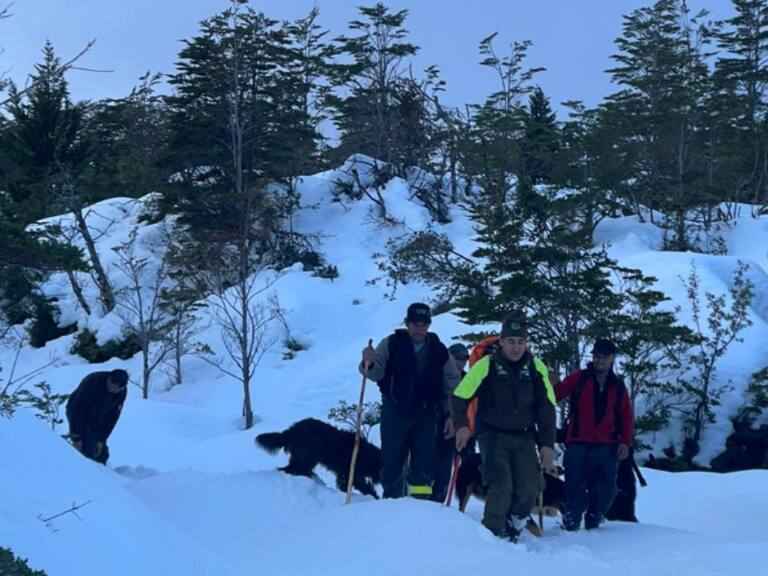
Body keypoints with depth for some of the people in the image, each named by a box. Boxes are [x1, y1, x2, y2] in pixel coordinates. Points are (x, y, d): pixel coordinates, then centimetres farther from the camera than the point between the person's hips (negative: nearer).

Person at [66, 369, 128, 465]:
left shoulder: (122, 392, -17)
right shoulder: (92, 382, -34)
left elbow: (112, 417, -9)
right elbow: (78, 410, -30)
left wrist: (101, 440, -13)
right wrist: (76, 438, -29)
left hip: (97, 422, 5)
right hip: (78, 417, -5)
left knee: (102, 454, 2)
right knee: (87, 453, -18)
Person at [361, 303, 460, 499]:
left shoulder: (439, 351, 3)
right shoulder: (391, 344, -2)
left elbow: (452, 385, 9)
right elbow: (376, 373, -10)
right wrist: (369, 363, -33)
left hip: (426, 415, 1)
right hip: (394, 411, -1)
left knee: (425, 463, -2)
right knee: (392, 461, 2)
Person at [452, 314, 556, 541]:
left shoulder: (536, 367, 1)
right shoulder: (486, 365, -9)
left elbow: (547, 408, 6)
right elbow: (460, 397, -4)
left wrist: (548, 444, 0)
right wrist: (461, 426, -19)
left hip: (524, 438, 4)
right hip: (493, 436, -4)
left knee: (529, 490, -4)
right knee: (501, 485, -18)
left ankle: (512, 531, 18)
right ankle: (491, 533, -1)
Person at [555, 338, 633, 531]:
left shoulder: (618, 386, 14)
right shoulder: (579, 378, 6)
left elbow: (626, 416, 14)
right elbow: (554, 395, -2)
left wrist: (625, 442, 3)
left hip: (606, 446, 3)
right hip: (577, 444, -2)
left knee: (605, 487, 2)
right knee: (575, 485, -5)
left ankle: (593, 522, 15)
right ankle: (571, 521, 4)